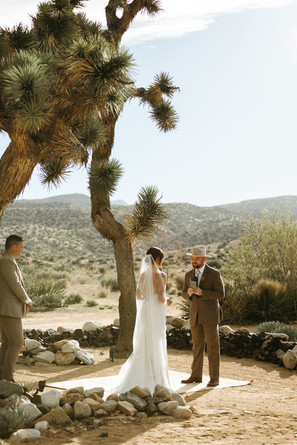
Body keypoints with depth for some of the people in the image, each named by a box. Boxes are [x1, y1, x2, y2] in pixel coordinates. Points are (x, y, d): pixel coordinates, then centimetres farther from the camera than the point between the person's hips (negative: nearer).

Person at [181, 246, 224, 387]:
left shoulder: (214, 273, -9)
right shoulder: (189, 275, 7)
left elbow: (220, 294, -13)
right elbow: (184, 295, 12)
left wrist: (202, 292, -24)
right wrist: (188, 293, -12)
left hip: (210, 315, -5)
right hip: (195, 315, 5)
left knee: (212, 347, -1)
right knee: (197, 346, 10)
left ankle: (214, 378, 5)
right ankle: (196, 376, 17)